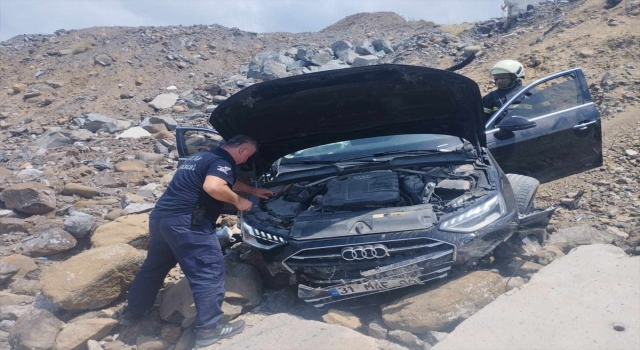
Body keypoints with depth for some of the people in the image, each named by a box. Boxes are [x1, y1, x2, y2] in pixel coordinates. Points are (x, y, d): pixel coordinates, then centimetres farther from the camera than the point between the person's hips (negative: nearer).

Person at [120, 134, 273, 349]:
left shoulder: (204, 156, 23)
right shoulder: (223, 161, -8)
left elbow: (227, 182, 38)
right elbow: (213, 187, -28)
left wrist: (254, 191, 40)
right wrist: (237, 201, -12)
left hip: (160, 216, 10)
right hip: (185, 222, -10)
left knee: (154, 266, 25)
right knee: (210, 273, -3)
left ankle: (133, 312, 40)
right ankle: (209, 329, -1)